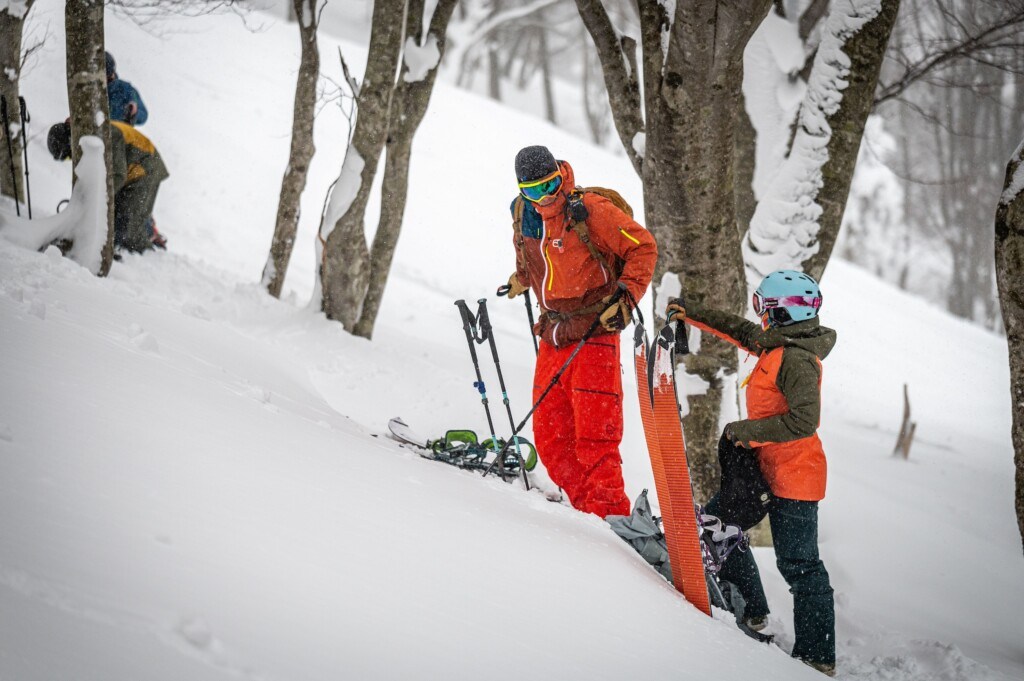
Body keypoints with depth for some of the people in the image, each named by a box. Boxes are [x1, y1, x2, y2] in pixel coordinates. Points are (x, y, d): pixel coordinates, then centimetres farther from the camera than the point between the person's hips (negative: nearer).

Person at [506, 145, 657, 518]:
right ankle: (585, 506, 14)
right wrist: (521, 278, 24)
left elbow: (643, 247, -9)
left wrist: (626, 298, -14)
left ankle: (611, 514, -6)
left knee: (594, 434, -11)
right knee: (550, 436, 5)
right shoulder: (523, 213, 5)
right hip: (553, 334, 7)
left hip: (594, 333, -7)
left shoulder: (589, 210, -14)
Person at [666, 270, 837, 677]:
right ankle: (749, 610, 27)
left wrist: (743, 431, -22)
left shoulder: (795, 359, -20)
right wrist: (692, 315, 24)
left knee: (798, 564, -6)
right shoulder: (781, 345, 8)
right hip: (768, 468, 10)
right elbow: (741, 332, 25)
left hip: (792, 475, -10)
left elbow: (803, 421, -28)